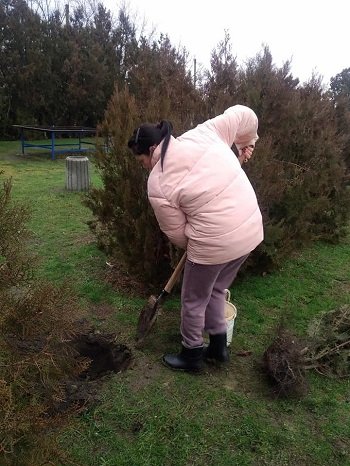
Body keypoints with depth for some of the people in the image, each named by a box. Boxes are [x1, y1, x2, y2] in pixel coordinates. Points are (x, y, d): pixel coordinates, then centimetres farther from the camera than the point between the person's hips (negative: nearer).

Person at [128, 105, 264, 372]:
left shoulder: (158, 185, -10)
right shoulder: (203, 133, 2)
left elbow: (177, 233, -2)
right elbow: (244, 115, 9)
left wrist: (194, 247, 18)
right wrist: (247, 144, 25)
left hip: (216, 243, -7)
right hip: (251, 230, 7)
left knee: (194, 300, 18)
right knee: (216, 290, 27)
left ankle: (192, 356, 38)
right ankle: (219, 347, 43)